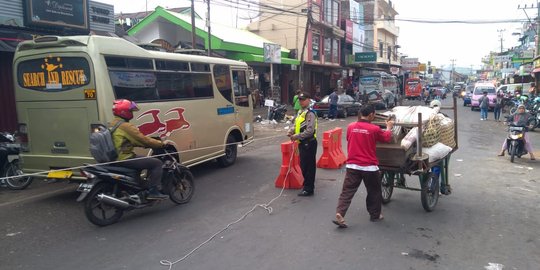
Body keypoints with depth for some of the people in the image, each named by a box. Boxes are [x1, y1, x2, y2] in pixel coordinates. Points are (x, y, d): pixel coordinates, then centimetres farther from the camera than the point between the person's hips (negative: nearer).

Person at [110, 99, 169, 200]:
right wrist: (161, 144, -8)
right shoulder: (126, 126, -17)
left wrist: (147, 144, 13)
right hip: (124, 159, -10)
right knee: (157, 163, -9)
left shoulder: (112, 125, 14)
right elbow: (143, 139, -18)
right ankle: (153, 192, -11)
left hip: (116, 157, 10)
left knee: (150, 161, 25)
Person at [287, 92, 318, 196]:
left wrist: (297, 136, -18)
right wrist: (291, 132, 3)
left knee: (308, 166, -2)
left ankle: (308, 189, 6)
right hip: (302, 143, 10)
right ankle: (307, 184, 31)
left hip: (309, 143, -9)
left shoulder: (310, 113, -15)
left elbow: (309, 131, -22)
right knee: (303, 165, 17)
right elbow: (297, 126, 23)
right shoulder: (300, 112, 14)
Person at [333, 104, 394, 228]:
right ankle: (375, 215, 30)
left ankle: (339, 214, -10)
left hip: (352, 165, 3)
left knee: (347, 191, 3)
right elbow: (387, 138, 9)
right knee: (374, 192, 17)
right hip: (369, 167, -2)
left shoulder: (350, 127, 0)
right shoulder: (374, 129, -9)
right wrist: (389, 127, 29)